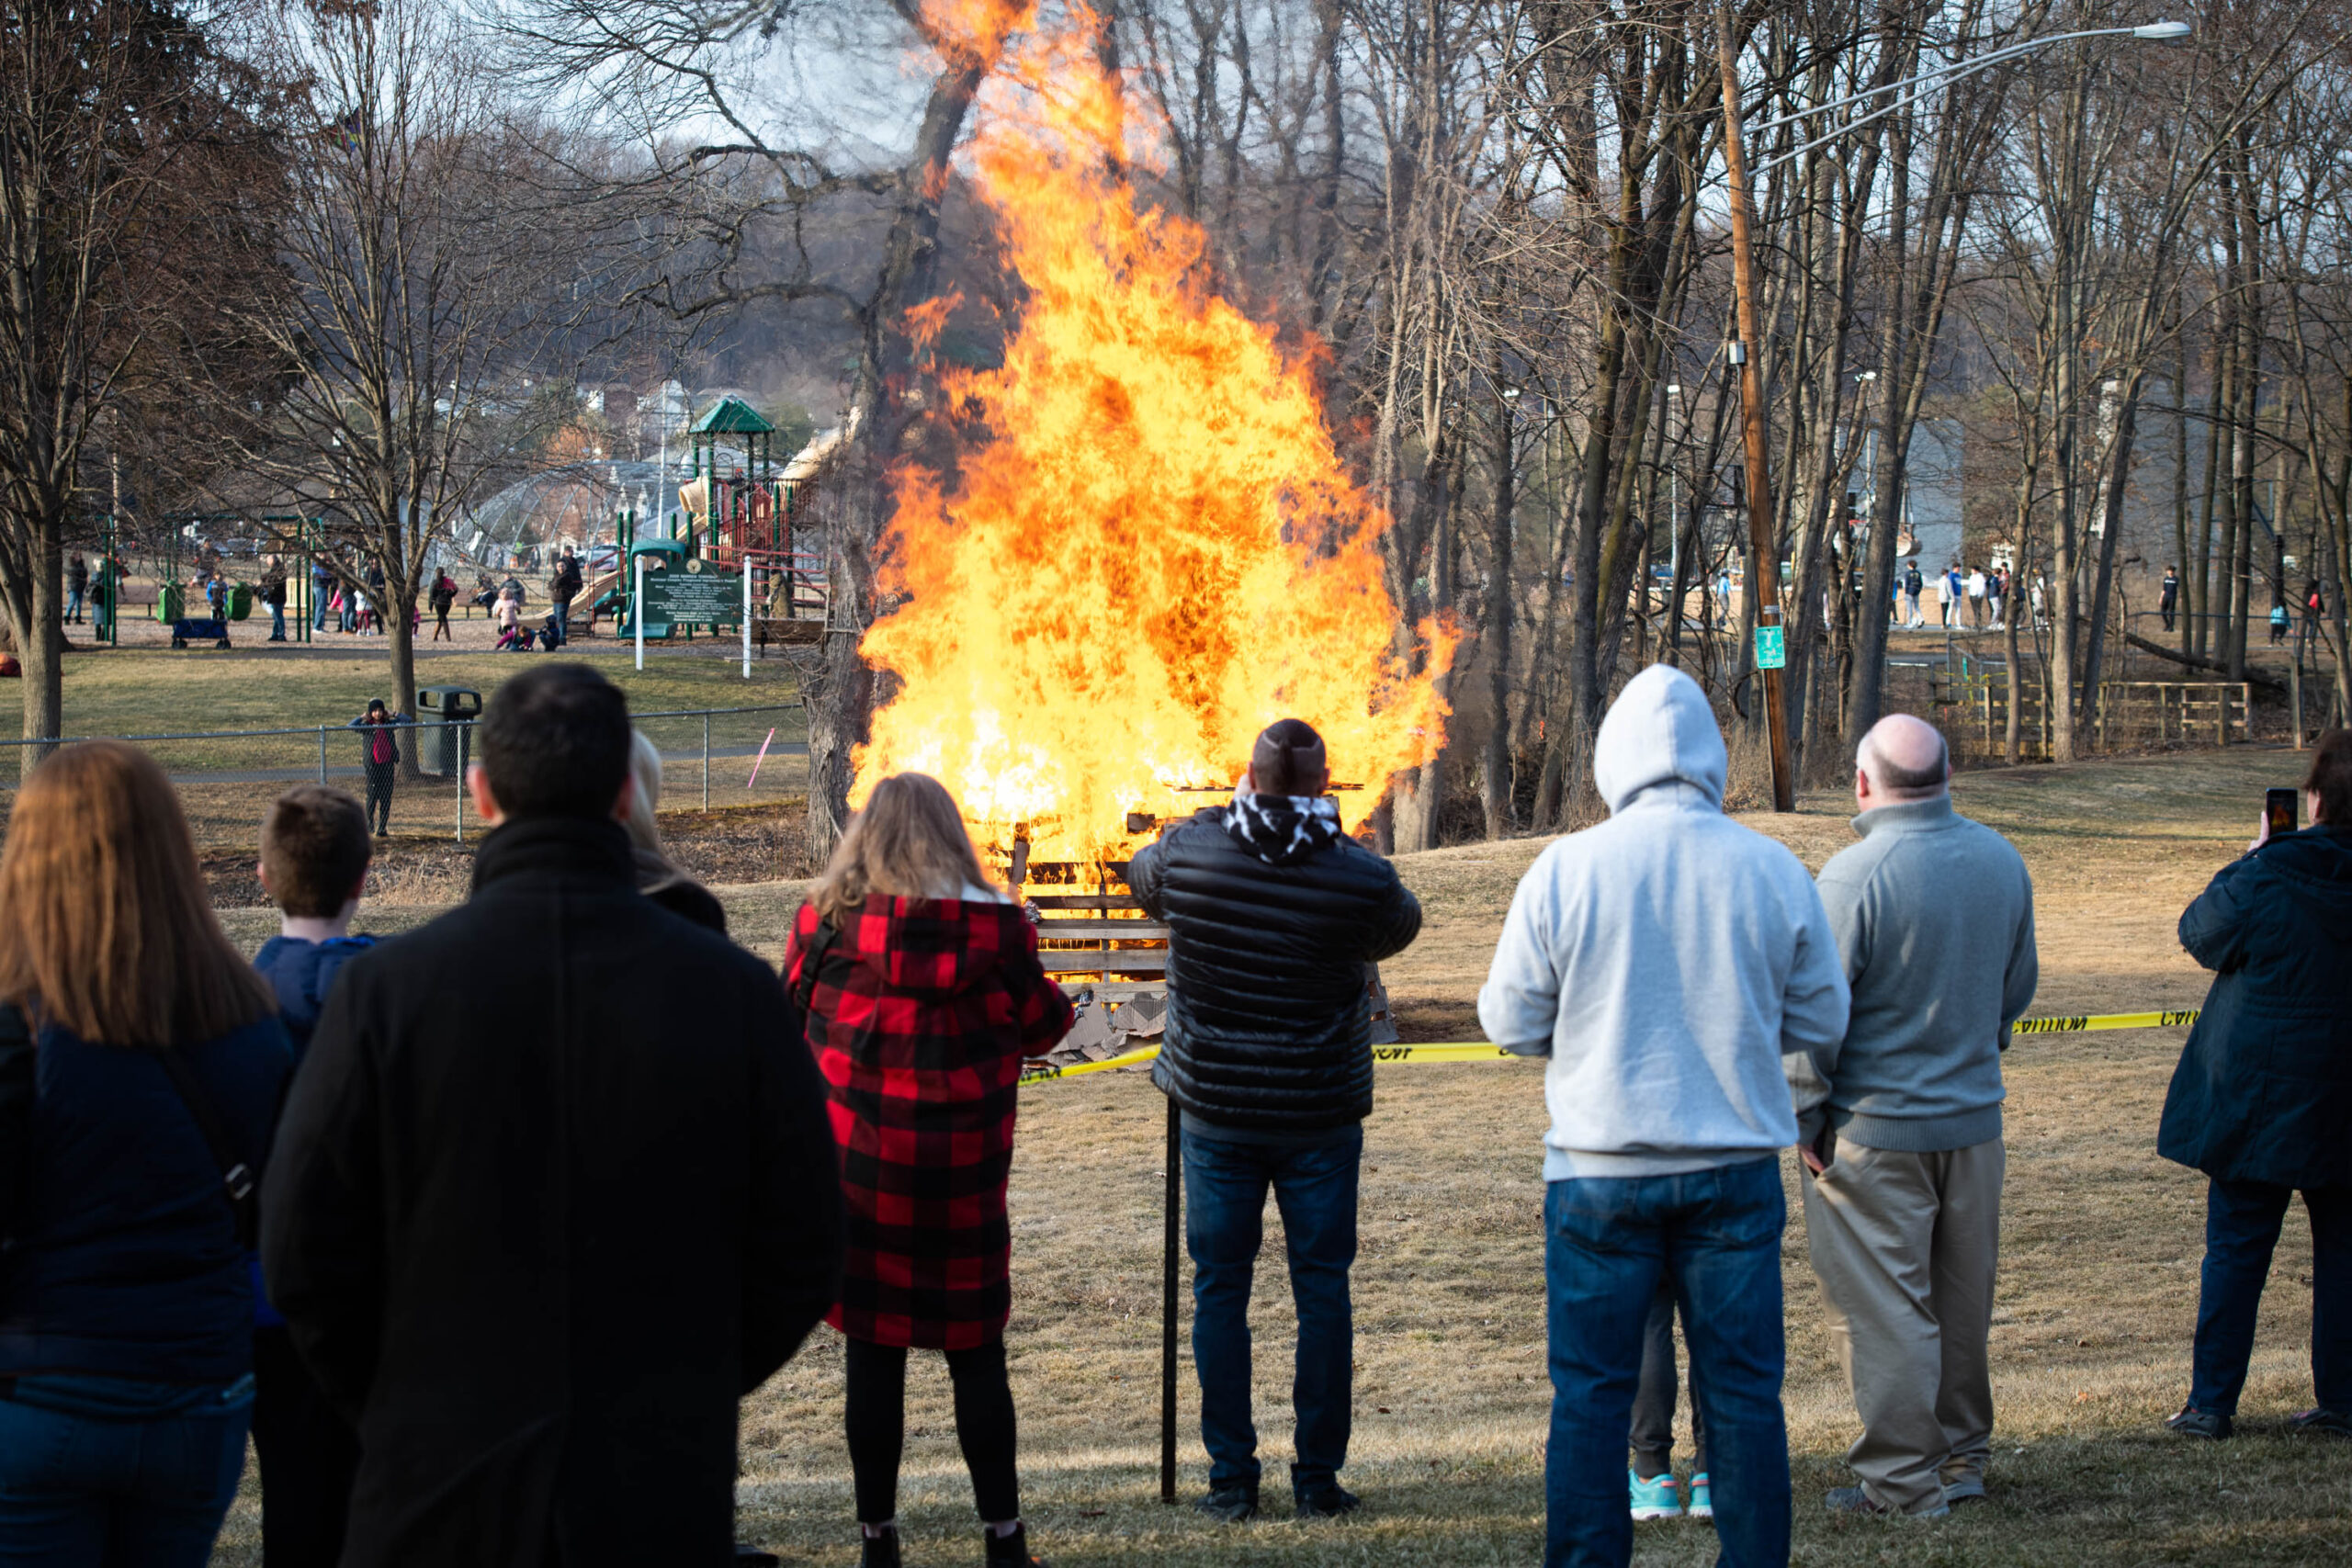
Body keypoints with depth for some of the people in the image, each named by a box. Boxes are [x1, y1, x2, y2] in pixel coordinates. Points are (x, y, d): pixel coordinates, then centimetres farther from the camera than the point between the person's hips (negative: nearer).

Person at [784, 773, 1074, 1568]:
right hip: (962, 1169, -1)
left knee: (873, 1352, 8)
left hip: (856, 1164, 1)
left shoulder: (826, 918, -4)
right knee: (976, 1353, 10)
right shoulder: (994, 923, -8)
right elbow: (1040, 1025, 3)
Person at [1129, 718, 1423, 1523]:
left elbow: (1141, 878, 15)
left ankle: (1231, 1477, 8)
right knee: (1322, 1290, 8)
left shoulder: (1188, 851, -9)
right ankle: (1318, 1477, 10)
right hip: (1321, 1117, -1)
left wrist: (1233, 813, 24)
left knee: (1219, 1290, 8)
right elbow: (1400, 927, 11)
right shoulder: (1360, 877, -11)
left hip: (1217, 1114, 1)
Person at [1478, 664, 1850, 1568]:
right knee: (1743, 1392, 8)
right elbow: (1821, 1024, 5)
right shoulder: (1772, 869, -4)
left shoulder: (1564, 869, -8)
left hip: (1601, 1169, -1)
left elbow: (1511, 1024, -1)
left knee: (1591, 1393, 6)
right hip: (1737, 1167, 1)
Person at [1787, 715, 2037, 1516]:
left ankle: (1903, 1479, 6)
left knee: (1882, 1306, 2)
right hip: (1975, 1119, 6)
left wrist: (1804, 1120, -7)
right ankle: (1963, 1456, 27)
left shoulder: (1855, 874, -20)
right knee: (1962, 1298, 17)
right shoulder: (2002, 861, 0)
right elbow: (2018, 986, 13)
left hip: (1876, 1129, -6)